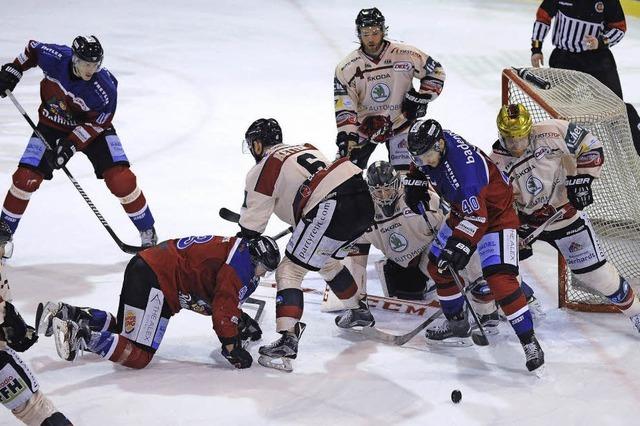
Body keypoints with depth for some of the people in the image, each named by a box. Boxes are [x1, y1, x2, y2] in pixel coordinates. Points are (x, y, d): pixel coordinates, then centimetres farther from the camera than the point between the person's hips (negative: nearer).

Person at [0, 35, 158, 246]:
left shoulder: (105, 88, -32)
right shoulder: (54, 57, -25)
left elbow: (96, 124, -19)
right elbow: (32, 49, -1)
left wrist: (72, 145, -27)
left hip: (91, 128, -2)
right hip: (52, 124, 2)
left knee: (120, 178, -16)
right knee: (26, 178, -9)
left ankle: (148, 232, 2)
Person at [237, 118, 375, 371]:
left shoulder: (262, 171, 7)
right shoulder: (304, 149, 28)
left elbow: (251, 227, 6)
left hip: (332, 209, -8)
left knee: (290, 270, -2)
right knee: (328, 262, 33)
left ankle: (287, 341, -17)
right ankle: (361, 312, 50)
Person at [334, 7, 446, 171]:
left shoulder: (406, 55, -17)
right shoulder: (346, 68, -15)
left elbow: (436, 71, -2)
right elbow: (344, 107, -15)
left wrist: (421, 98, -12)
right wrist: (346, 137, -26)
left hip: (400, 121, -1)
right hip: (365, 124, 1)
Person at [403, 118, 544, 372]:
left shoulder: (464, 167, -38)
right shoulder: (431, 144, -13)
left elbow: (477, 217, -37)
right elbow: (420, 165, 14)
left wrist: (461, 244, -41)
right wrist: (415, 182, 2)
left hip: (496, 211, -9)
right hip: (464, 209, 9)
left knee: (499, 278, -22)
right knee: (436, 265, 13)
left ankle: (529, 342, -18)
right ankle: (457, 322, 32)